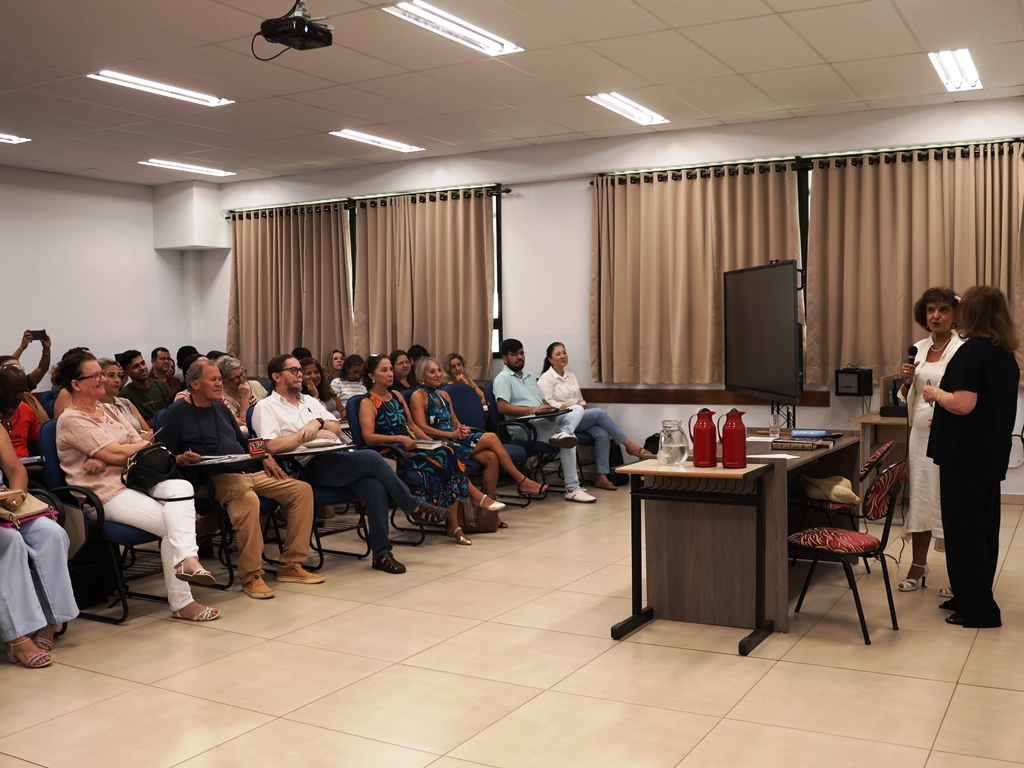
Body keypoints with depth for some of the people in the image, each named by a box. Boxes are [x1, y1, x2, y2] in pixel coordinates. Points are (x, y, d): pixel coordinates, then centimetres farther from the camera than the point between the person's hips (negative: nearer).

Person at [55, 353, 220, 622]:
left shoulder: (107, 410, 19)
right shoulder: (71, 420, -6)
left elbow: (137, 442, 8)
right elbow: (117, 453, -15)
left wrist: (106, 458, -11)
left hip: (132, 480, 7)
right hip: (106, 494, -7)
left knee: (180, 487, -24)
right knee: (172, 524, -21)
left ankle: (186, 559, -34)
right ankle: (181, 603, -17)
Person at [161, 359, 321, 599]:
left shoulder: (221, 408, 23)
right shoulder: (177, 413, 2)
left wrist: (264, 457, 11)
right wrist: (181, 460, -25)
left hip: (248, 472, 8)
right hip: (216, 478, -8)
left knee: (302, 490, -4)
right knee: (248, 499, -40)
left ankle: (290, 565, -2)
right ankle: (250, 576, -27)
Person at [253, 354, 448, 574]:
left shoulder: (309, 400, 26)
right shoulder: (266, 407, 4)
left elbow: (337, 429, 18)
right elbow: (271, 446, -12)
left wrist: (318, 423, -2)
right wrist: (306, 435, -11)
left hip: (334, 457, 6)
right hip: (310, 468, -6)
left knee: (375, 485, -24)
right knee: (372, 458, -24)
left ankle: (381, 552, -18)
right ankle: (414, 507, -7)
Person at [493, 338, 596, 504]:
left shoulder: (530, 377, 28)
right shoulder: (503, 378, -1)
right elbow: (502, 408, -16)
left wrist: (549, 409, -3)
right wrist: (532, 410, -22)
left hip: (544, 420, 8)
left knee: (577, 408, -13)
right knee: (567, 441, -28)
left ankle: (563, 433, -41)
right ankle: (572, 489, -25)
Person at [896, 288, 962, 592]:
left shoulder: (962, 350, -8)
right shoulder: (919, 348, 12)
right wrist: (906, 379, 0)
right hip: (920, 433, 6)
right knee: (919, 496, 10)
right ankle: (918, 567, 21)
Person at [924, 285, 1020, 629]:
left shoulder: (972, 350, -16)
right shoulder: (1007, 355, 10)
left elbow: (963, 404, -25)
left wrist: (936, 393, -7)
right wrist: (944, 410, 24)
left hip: (965, 455, -8)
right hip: (991, 455, 9)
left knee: (963, 529, -1)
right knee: (984, 527, 14)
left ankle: (977, 608, 5)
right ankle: (977, 598, 24)